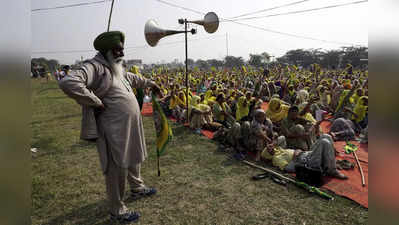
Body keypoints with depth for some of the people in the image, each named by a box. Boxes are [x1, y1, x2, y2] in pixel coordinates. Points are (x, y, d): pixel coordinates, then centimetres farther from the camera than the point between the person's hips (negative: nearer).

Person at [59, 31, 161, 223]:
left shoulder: (116, 68, 13)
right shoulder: (95, 67, -17)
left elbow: (132, 78, 34)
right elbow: (68, 83, -32)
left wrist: (150, 83, 41)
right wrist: (97, 103, -26)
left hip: (130, 126, 10)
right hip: (115, 130, -10)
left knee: (133, 158, 26)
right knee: (117, 169, 2)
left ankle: (137, 188, 50)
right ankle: (117, 211, 21)